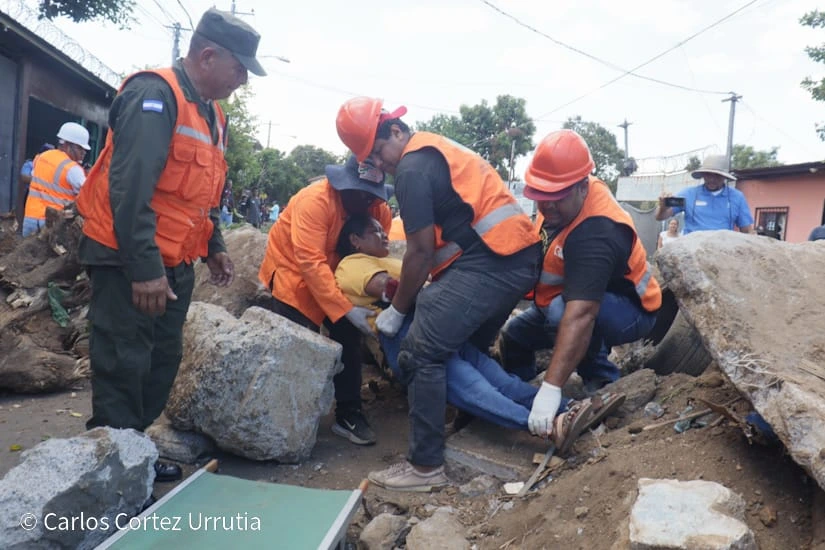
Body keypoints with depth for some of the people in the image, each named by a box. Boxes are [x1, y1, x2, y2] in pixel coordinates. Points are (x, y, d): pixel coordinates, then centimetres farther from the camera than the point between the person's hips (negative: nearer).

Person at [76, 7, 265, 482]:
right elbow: (129, 187, -24)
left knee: (163, 361, 15)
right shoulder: (155, 95, -16)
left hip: (175, 263, 10)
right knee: (124, 367, -3)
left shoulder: (212, 113, 14)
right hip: (129, 261, -9)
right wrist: (143, 267, -27)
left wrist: (214, 247, 18)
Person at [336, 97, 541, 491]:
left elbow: (421, 252, -8)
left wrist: (396, 310, 3)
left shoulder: (411, 168, -6)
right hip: (520, 258, 11)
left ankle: (426, 466, -6)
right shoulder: (436, 149, 24)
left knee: (421, 351, -10)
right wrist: (405, 290, 24)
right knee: (466, 349, 22)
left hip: (489, 260, -11)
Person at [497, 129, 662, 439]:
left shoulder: (595, 235, -39)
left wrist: (551, 388, -53)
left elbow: (580, 315, -48)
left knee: (560, 310, -37)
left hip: (627, 312, -9)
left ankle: (604, 386, -14)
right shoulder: (566, 199, -14)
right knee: (514, 335, 10)